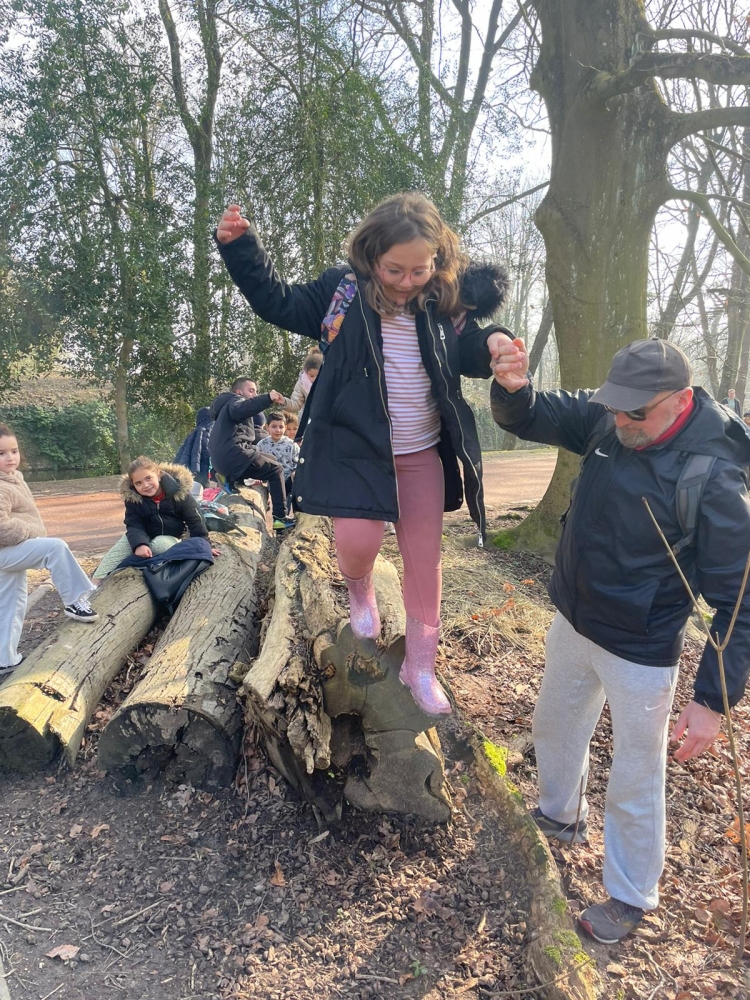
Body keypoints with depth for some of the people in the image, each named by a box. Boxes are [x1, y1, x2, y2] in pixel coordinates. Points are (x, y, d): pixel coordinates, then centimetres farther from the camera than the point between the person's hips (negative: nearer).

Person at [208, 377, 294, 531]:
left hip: (223, 459, 9)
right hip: (234, 456, -9)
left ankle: (231, 479, 16)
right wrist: (267, 398, -31)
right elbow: (238, 411, -26)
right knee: (275, 469, 2)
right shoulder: (235, 401, 3)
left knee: (271, 460, 24)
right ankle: (280, 517, -4)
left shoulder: (228, 405, 33)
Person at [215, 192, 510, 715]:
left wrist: (489, 342, -13)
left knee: (424, 562, 7)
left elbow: (463, 356, 9)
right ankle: (359, 587, 23)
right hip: (354, 446, -2)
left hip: (422, 452, 3)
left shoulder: (442, 303, 0)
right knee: (358, 540, -18)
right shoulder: (342, 290, -5)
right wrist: (240, 246, -6)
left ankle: (420, 664, 26)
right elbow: (278, 302, 3)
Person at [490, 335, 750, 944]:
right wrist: (511, 388, -26)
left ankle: (632, 897, 37)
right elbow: (529, 418, -2)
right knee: (555, 728, 27)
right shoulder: (606, 419, -11)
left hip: (640, 653, -6)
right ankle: (560, 817, 56)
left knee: (635, 781, 11)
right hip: (572, 622, 7)